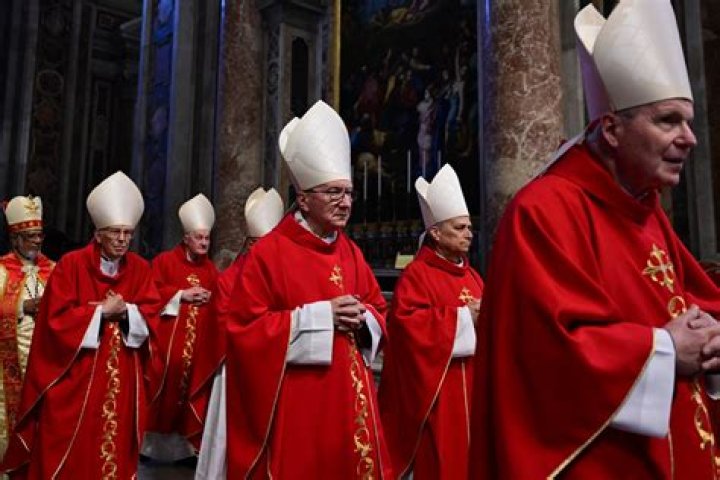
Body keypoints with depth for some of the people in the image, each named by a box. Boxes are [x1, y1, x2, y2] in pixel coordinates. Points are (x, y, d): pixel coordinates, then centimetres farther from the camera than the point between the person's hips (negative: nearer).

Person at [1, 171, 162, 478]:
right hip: (76, 376, -2)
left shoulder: (140, 269, 4)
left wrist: (125, 311, -16)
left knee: (116, 445, 9)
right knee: (70, 451, 5)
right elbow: (58, 317, -10)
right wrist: (101, 311, -12)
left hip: (123, 378, 3)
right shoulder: (71, 264, -5)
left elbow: (152, 315, 1)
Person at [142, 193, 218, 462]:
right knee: (165, 383, -3)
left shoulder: (210, 268, 13)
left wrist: (210, 297, -7)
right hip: (169, 335, -4)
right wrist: (182, 294, -12)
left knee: (191, 385, 5)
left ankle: (184, 443, 14)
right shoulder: (165, 261, 0)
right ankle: (152, 441, 11)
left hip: (199, 338, 4)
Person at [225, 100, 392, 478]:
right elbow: (246, 328, -14)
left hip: (348, 395, 6)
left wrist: (363, 317, -9)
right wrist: (320, 315, -18)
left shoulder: (349, 252, 9)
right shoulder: (269, 253, -10)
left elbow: (378, 309, 16)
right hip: (296, 402, -5)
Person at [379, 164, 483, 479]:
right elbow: (408, 321, -23)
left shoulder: (471, 275, 14)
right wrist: (462, 316, -20)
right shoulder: (417, 274, -11)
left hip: (471, 385, 8)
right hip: (437, 390, -7)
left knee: (469, 453, 14)